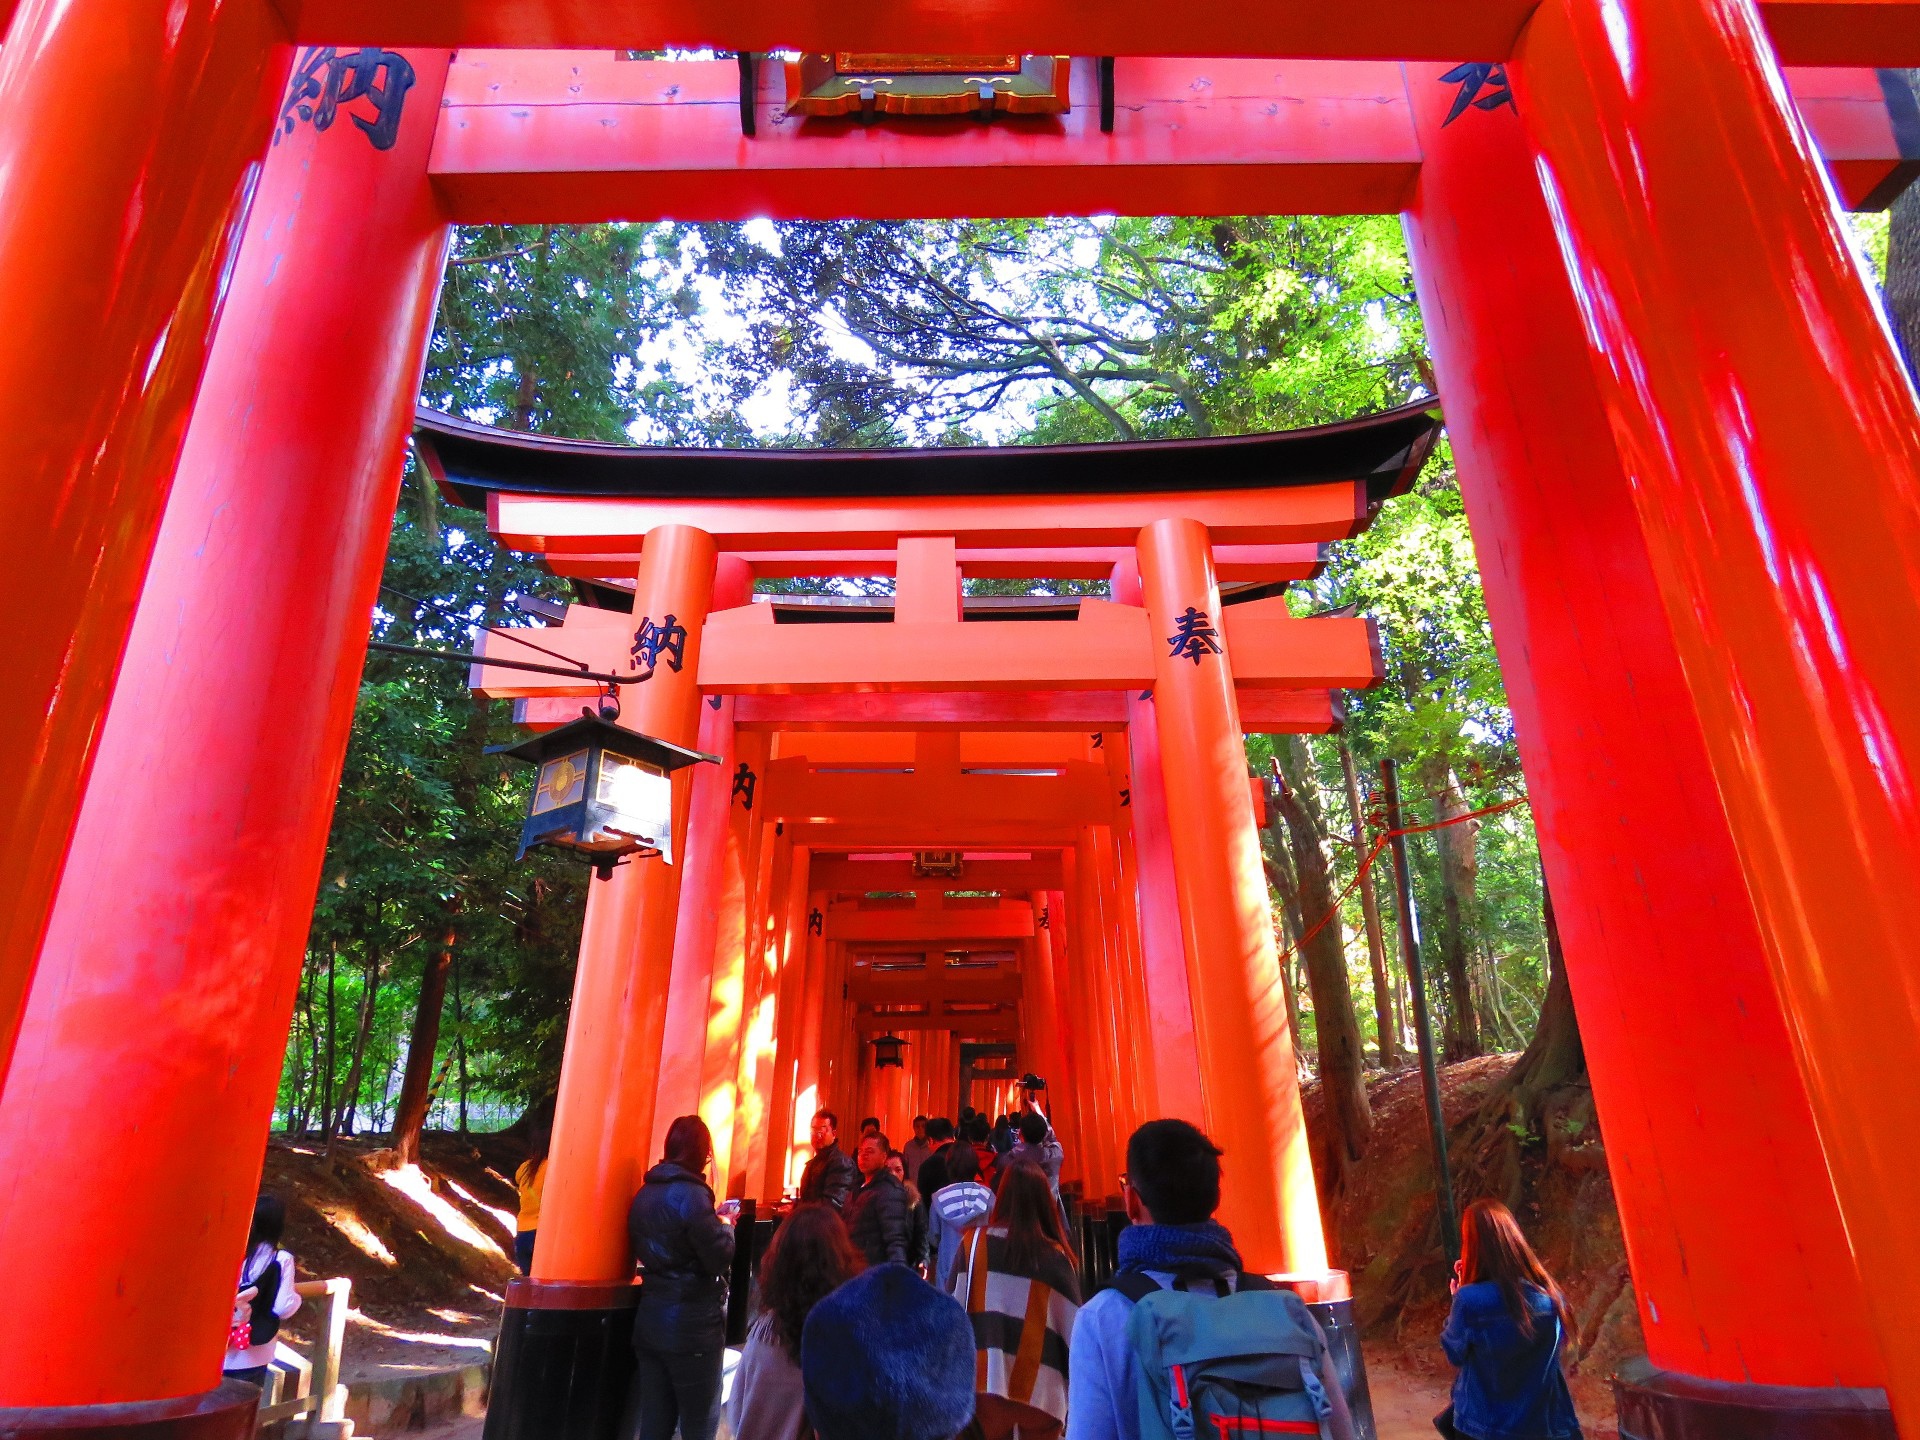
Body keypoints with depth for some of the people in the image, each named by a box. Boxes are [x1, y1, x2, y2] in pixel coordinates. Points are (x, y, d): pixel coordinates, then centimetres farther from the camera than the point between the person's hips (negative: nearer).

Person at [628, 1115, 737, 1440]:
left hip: (649, 1318, 7)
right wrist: (726, 1227, 0)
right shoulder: (691, 1194, -18)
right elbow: (721, 1259, -18)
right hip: (692, 1324, -7)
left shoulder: (645, 1193, 5)